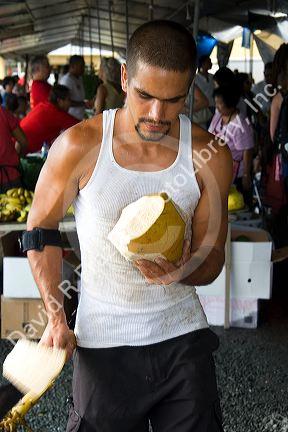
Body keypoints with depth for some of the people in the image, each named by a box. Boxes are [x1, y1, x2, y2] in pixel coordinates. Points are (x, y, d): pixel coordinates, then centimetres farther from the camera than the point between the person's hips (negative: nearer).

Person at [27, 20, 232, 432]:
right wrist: (56, 317, -7)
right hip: (103, 340, -2)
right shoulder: (79, 146, -13)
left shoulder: (210, 157, -8)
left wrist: (182, 270, -22)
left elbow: (212, 259, 1)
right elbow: (40, 229, 0)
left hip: (183, 336, 2)